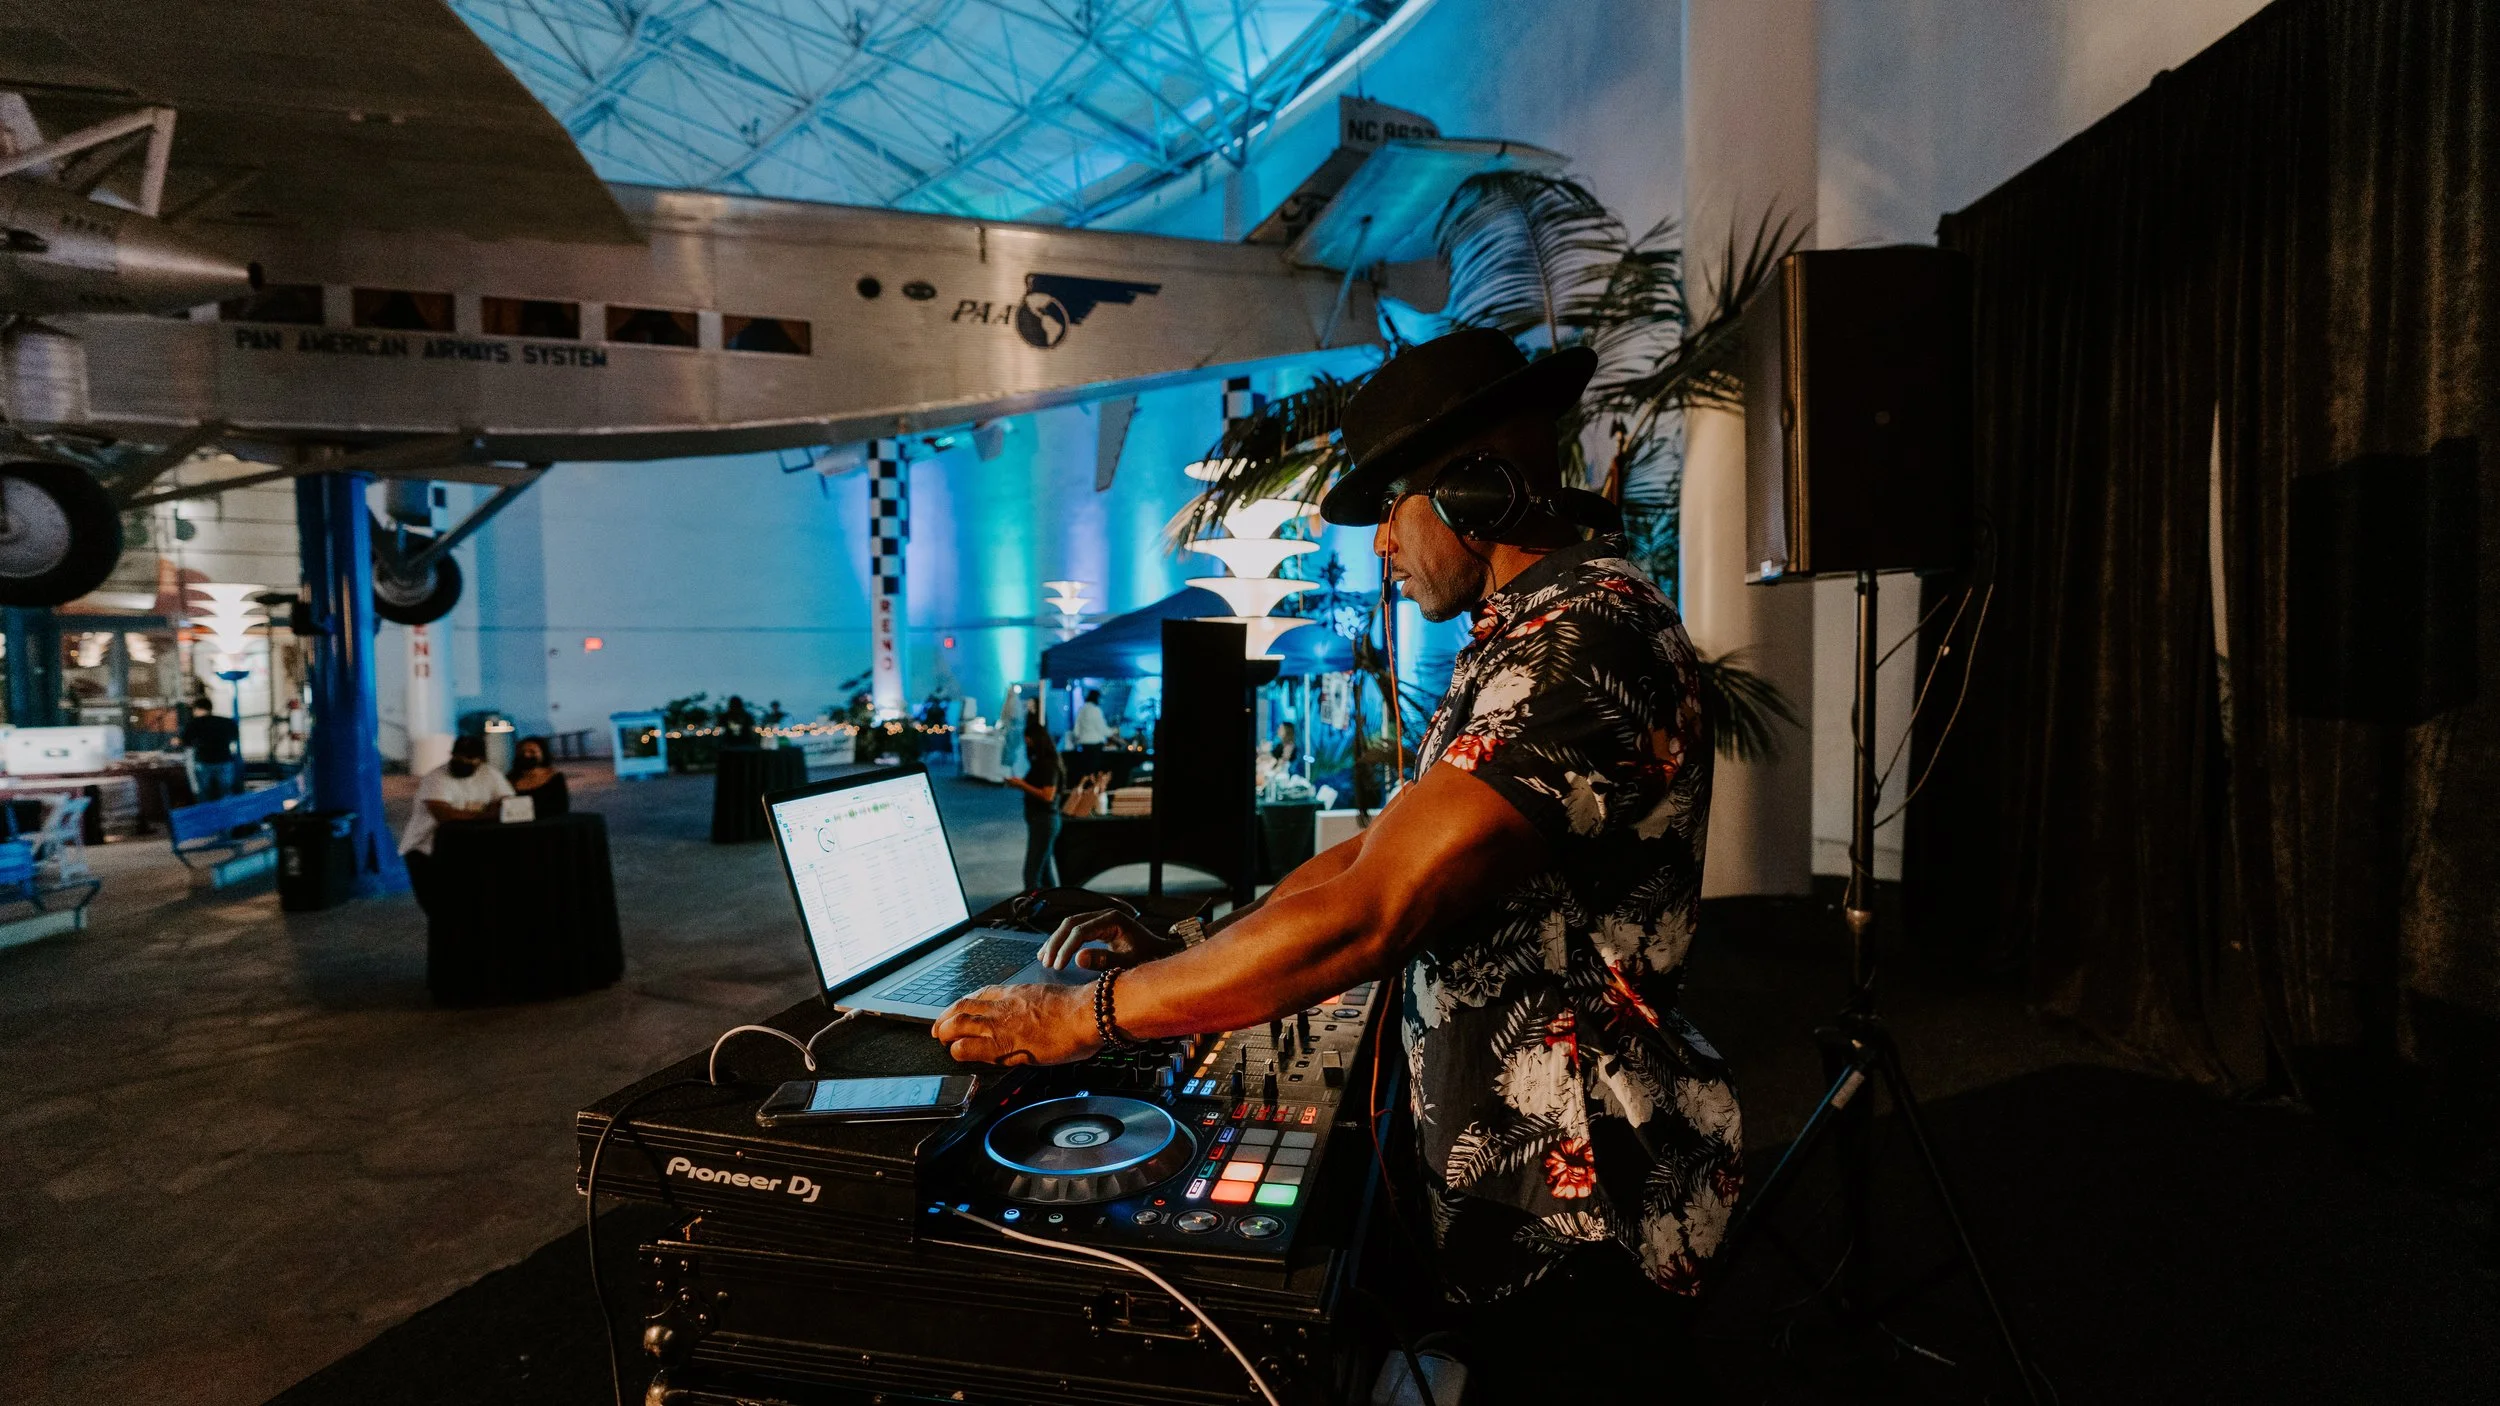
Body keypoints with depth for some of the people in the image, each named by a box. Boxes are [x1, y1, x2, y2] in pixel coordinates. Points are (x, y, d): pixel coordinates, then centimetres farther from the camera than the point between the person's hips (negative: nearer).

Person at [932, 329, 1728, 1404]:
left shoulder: (1586, 643, -25)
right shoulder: (1524, 639, 10)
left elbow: (1366, 915, -31)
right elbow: (1388, 850, 11)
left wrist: (1084, 1014, -21)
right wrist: (1187, 954, 3)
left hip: (1577, 1224, -9)